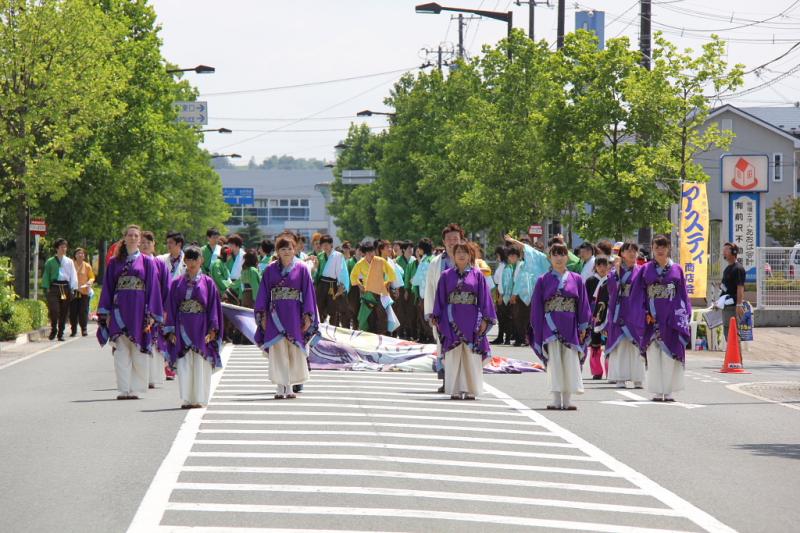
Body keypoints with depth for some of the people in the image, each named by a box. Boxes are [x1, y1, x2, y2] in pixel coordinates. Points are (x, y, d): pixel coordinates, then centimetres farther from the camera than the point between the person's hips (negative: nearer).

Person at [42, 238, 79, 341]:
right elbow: (46, 275, 9)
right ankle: (53, 329, 3)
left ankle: (60, 333, 13)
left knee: (64, 312, 3)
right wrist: (47, 287, -2)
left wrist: (73, 288, 0)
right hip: (54, 287, -2)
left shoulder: (69, 262, 11)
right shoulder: (50, 262, 7)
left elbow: (73, 276, 10)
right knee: (54, 310, -16)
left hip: (65, 287, 2)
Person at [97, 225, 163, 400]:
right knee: (121, 353, -1)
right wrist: (105, 313, 3)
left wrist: (151, 315, -5)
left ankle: (135, 389, 6)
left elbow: (153, 288, 3)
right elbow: (108, 287, 11)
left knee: (139, 354, -1)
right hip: (119, 311, 1)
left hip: (139, 311, -1)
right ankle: (124, 389, 1)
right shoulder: (115, 262, 10)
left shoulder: (147, 262, 5)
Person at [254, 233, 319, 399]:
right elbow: (264, 293, 7)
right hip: (275, 315, 1)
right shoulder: (271, 269, 6)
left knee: (294, 351, 2)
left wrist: (307, 316, -4)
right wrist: (263, 315, 0)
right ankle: (281, 387, -2)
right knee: (278, 350, -4)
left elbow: (308, 292, 2)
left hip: (294, 314, 0)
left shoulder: (301, 269, 3)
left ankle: (289, 386, 10)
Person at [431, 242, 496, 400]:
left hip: (471, 320, -1)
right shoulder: (446, 276, 9)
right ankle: (455, 390, 3)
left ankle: (470, 389, 4)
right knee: (453, 356, 0)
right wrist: (435, 317, 1)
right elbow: (440, 298, 9)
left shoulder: (477, 275, 6)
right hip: (452, 320, 1)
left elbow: (484, 298, 3)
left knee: (471, 356, 0)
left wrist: (485, 319, -4)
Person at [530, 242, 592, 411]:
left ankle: (567, 400, 4)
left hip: (570, 327, 1)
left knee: (571, 362, -1)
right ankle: (556, 400, -1)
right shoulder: (543, 281, 6)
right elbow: (537, 307, 6)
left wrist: (583, 327, 2)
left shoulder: (576, 279, 8)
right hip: (551, 326, -1)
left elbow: (583, 304, 9)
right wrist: (538, 330, 1)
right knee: (554, 362, -4)